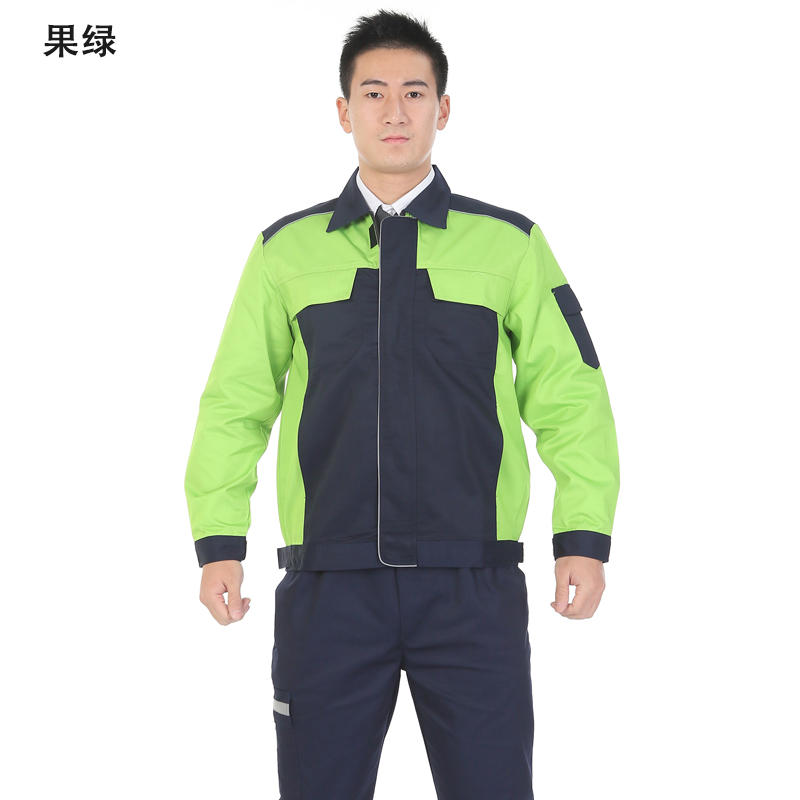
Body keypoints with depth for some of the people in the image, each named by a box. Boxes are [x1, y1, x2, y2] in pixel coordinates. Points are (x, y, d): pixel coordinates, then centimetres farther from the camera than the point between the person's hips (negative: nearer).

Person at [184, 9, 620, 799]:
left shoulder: (510, 244, 6)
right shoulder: (286, 249, 9)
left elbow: (569, 396, 5)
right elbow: (235, 402, 10)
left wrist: (584, 537, -5)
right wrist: (218, 542, 0)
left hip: (473, 584, -1)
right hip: (329, 582, 1)